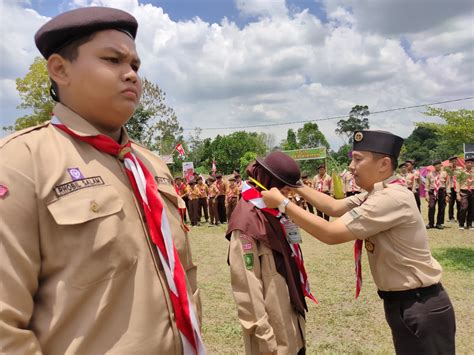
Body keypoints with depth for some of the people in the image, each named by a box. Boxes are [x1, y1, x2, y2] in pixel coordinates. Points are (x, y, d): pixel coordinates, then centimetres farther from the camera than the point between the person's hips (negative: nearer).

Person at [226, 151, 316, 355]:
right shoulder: (247, 220, -21)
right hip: (271, 320, -8)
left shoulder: (274, 212, 7)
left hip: (291, 312, 9)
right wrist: (263, 334, -20)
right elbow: (246, 284, -22)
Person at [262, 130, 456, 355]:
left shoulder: (392, 198, -27)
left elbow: (331, 234, -29)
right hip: (401, 302, 9)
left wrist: (282, 203, -23)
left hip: (421, 308, -9)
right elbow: (334, 207, 5)